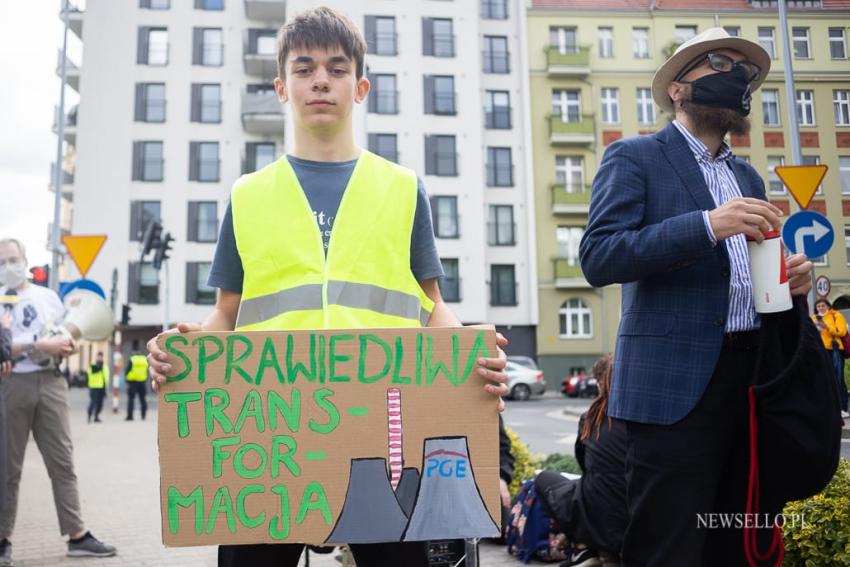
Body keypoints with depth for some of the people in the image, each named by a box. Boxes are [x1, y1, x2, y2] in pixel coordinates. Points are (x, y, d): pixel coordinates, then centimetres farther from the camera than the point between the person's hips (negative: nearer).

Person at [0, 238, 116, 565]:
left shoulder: (47, 296, 14)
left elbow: (65, 338, 19)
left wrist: (68, 346, -3)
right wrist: (40, 346, -20)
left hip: (50, 381, 3)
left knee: (62, 461, 2)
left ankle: (77, 535, 4)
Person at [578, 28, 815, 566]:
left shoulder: (747, 175, 21)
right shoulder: (634, 157, -1)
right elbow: (598, 257, -14)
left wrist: (791, 277, 3)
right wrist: (706, 224, -23)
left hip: (755, 377, 7)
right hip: (676, 381, -7)